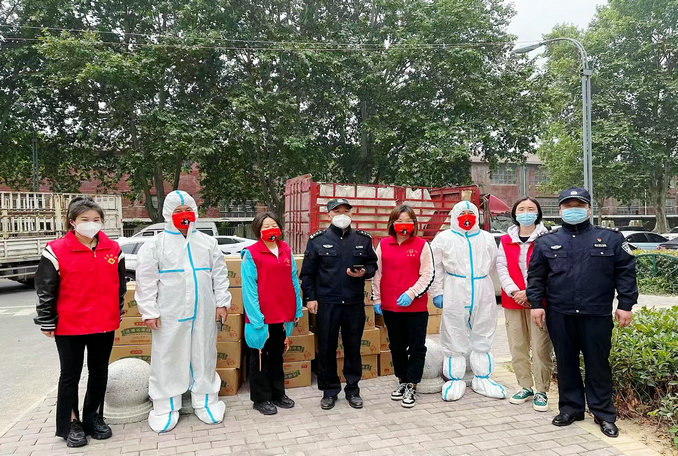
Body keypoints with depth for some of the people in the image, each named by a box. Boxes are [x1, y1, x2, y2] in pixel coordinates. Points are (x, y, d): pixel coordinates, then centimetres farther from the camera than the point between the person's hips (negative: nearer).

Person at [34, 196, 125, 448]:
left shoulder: (113, 249, 3)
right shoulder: (57, 250, -9)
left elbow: (120, 285, 12)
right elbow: (45, 290, -5)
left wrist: (117, 314, 13)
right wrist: (47, 322, -4)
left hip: (104, 325, 4)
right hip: (69, 326, -3)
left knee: (100, 372, 15)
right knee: (70, 375, 9)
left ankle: (94, 418, 32)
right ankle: (71, 424, 25)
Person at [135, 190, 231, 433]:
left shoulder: (208, 242, 9)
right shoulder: (155, 244, -1)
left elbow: (220, 274, 11)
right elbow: (146, 280, -4)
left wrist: (222, 302, 5)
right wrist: (149, 311, -8)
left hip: (203, 313, 3)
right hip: (170, 315, -3)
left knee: (204, 357, 11)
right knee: (168, 359, 5)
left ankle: (205, 402, 27)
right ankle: (165, 408, 21)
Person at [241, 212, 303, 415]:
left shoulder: (286, 250, 7)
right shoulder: (251, 254, -10)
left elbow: (293, 280, 9)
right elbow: (249, 288, -13)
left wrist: (297, 309, 6)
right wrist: (256, 317, -17)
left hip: (282, 315, 5)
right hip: (262, 317, -5)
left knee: (277, 356, 19)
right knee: (260, 357, 9)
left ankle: (278, 394, 33)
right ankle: (261, 399, 23)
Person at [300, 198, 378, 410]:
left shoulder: (363, 239, 8)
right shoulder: (317, 240, 2)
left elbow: (372, 265, 14)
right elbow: (307, 273, 3)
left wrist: (363, 272, -8)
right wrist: (310, 297, -3)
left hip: (355, 303, 2)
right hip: (326, 303, -1)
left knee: (353, 347, 10)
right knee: (326, 348, 6)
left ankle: (352, 389, 26)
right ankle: (329, 391, 22)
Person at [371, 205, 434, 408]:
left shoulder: (422, 245, -3)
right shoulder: (383, 245, 5)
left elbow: (428, 275, -5)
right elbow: (377, 273, 9)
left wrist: (411, 293, -16)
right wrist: (376, 299, 7)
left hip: (416, 306, -3)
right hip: (389, 307, 3)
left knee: (417, 347, 4)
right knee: (396, 346, 16)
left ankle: (411, 386, 18)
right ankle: (402, 381, 33)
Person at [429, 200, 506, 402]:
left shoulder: (487, 238, 15)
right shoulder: (443, 238, 6)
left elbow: (495, 265, 17)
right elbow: (435, 269, 3)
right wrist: (437, 293, -2)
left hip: (483, 293, 3)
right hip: (455, 293, -3)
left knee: (482, 337, 10)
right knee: (455, 337, 1)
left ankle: (482, 379, 22)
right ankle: (455, 380, 12)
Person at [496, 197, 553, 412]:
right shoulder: (506, 241, 10)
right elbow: (501, 268, 2)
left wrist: (530, 293, -15)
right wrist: (514, 292, -12)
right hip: (513, 301, 4)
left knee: (540, 348, -3)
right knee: (517, 348, 10)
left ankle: (541, 391, 12)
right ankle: (526, 387, 25)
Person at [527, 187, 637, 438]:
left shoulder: (611, 239, 5)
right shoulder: (546, 242, 8)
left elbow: (626, 273, 4)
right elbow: (535, 276, 9)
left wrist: (625, 304, -1)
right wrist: (536, 303, 1)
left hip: (597, 315, -1)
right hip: (559, 316, 2)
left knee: (598, 363, 6)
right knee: (566, 363, 10)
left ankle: (604, 414, 20)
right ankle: (571, 408, 24)